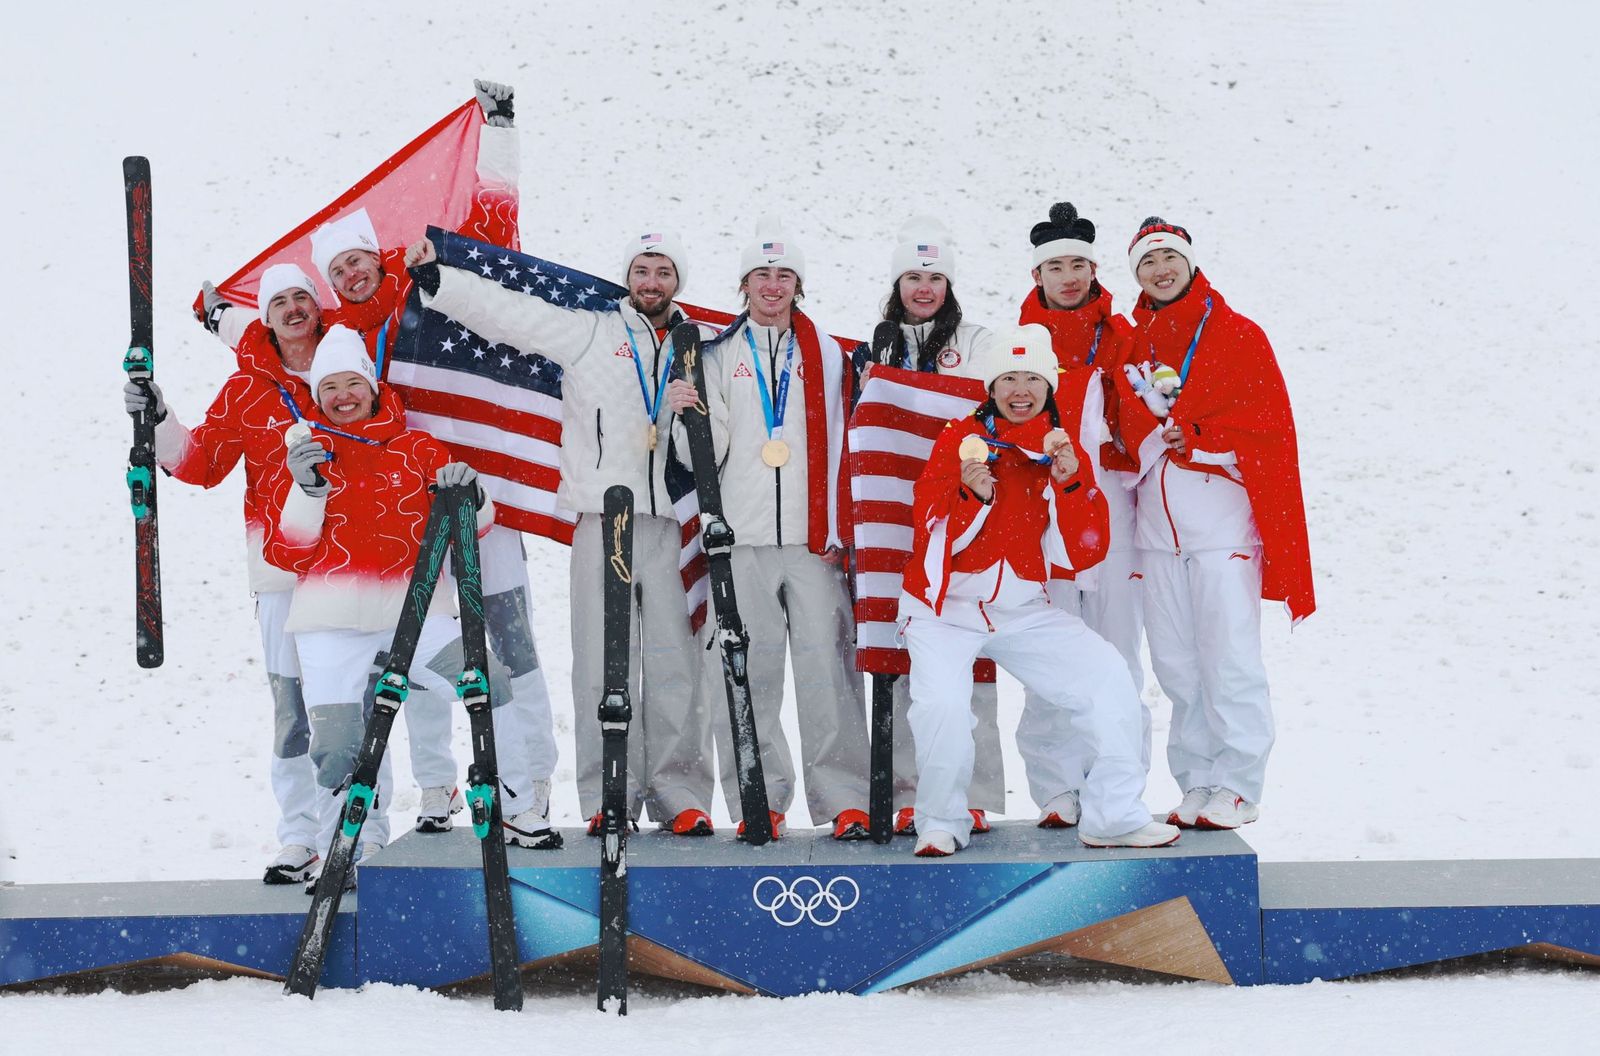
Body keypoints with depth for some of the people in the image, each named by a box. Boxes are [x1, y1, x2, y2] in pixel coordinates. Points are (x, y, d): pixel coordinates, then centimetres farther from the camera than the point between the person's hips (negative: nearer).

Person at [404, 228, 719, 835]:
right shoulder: (590, 334, 9)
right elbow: (509, 312, 6)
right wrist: (436, 279, -1)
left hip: (671, 525, 2)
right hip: (603, 521, -2)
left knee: (676, 667, -1)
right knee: (604, 665, -3)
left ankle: (681, 796, 6)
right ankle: (609, 797, 5)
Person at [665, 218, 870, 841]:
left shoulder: (826, 353, 13)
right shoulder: (719, 356, 12)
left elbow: (840, 448, 9)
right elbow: (706, 456, 7)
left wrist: (837, 532, 2)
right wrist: (687, 415, -13)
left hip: (813, 540, 0)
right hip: (742, 539, 0)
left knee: (828, 669, -5)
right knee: (746, 673, -1)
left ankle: (845, 799, 1)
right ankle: (759, 801, 7)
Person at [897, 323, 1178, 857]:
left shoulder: (1065, 453, 5)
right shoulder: (960, 438, -4)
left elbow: (1080, 553, -4)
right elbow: (932, 529, -12)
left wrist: (1070, 483, -17)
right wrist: (969, 493, -30)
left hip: (1023, 611, 4)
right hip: (945, 606, -3)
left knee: (1107, 676, -9)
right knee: (941, 704, -25)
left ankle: (1114, 817, 7)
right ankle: (940, 822, 1)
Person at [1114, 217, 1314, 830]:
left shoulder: (1238, 335, 4)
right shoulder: (1132, 346, 16)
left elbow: (1269, 419, -2)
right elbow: (1129, 427, 15)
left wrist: (1199, 438, -12)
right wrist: (1153, 441, -6)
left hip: (1222, 519, -4)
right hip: (1156, 522, 4)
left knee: (1229, 659, -5)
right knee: (1176, 664, 6)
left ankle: (1238, 787, 3)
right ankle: (1196, 784, 14)